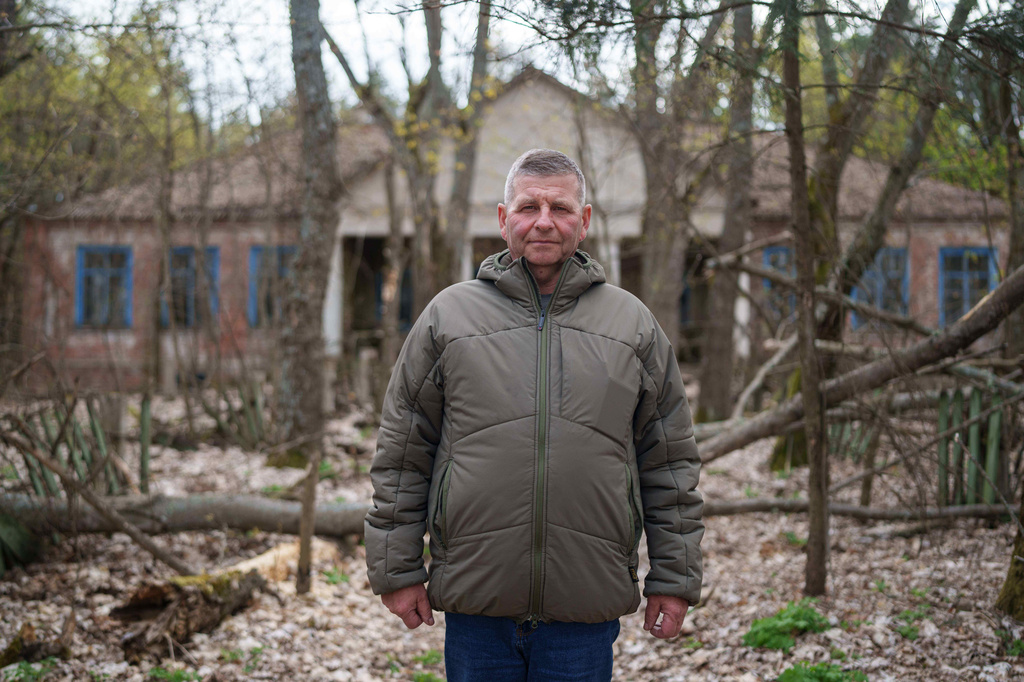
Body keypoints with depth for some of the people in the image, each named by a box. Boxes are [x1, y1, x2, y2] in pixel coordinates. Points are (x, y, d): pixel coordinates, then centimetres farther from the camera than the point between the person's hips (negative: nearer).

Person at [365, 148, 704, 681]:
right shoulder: (449, 315, 6)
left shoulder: (633, 324, 9)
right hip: (476, 601, 0)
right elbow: (402, 454, 7)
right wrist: (398, 570, 3)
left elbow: (670, 463, 10)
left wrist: (674, 579, 6)